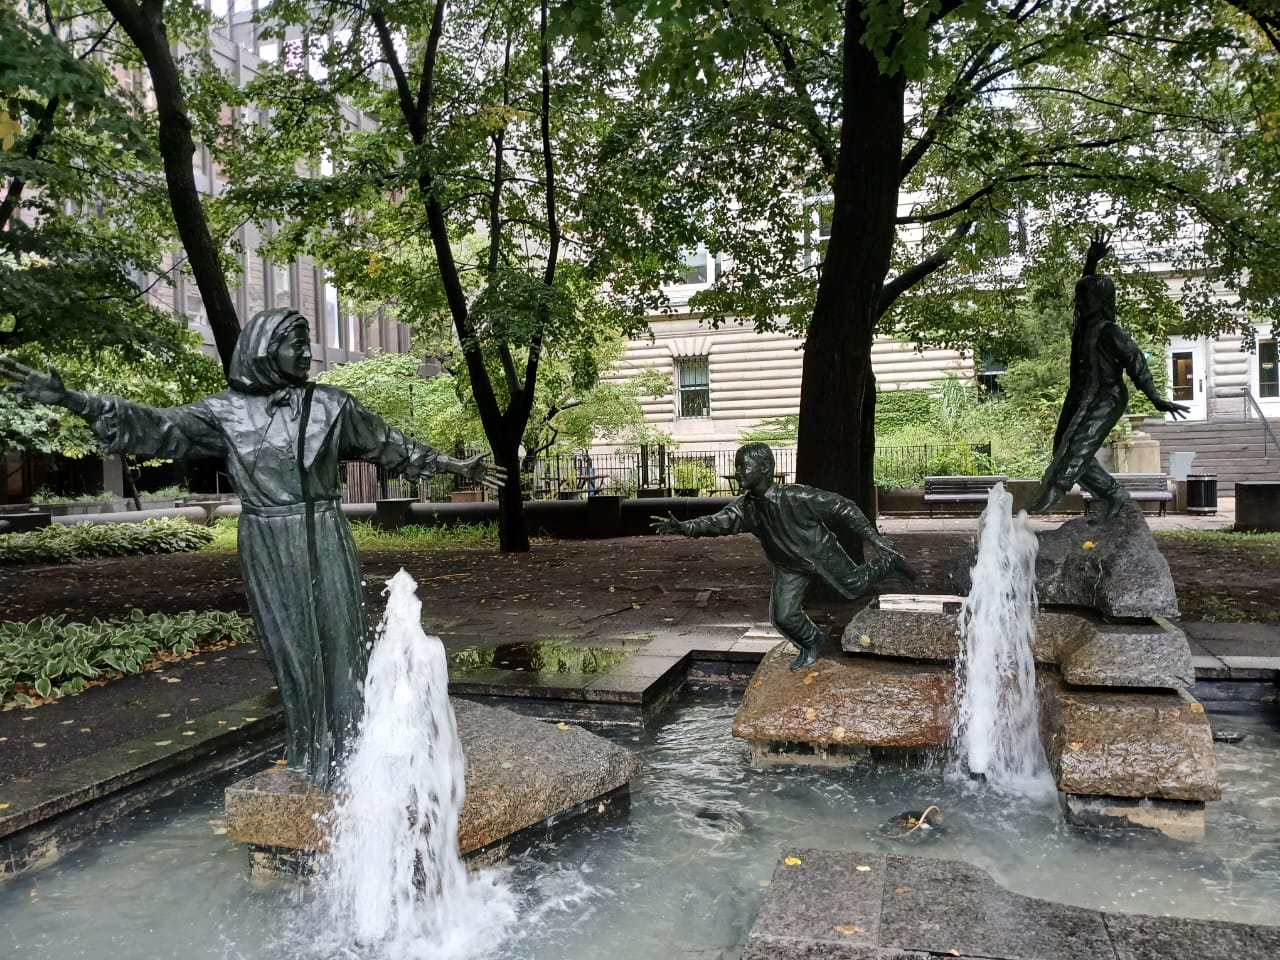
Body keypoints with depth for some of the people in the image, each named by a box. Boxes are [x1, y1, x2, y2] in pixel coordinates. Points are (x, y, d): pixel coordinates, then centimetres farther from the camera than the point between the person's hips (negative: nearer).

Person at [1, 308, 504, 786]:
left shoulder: (332, 403, 3)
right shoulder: (226, 411, 0)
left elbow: (390, 444, 11)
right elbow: (157, 426, -7)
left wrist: (455, 465, 14)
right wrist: (70, 399, -18)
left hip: (326, 543, 1)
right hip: (269, 547, -1)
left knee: (339, 641, 2)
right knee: (291, 648, 6)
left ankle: (347, 751, 15)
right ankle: (308, 752, 22)